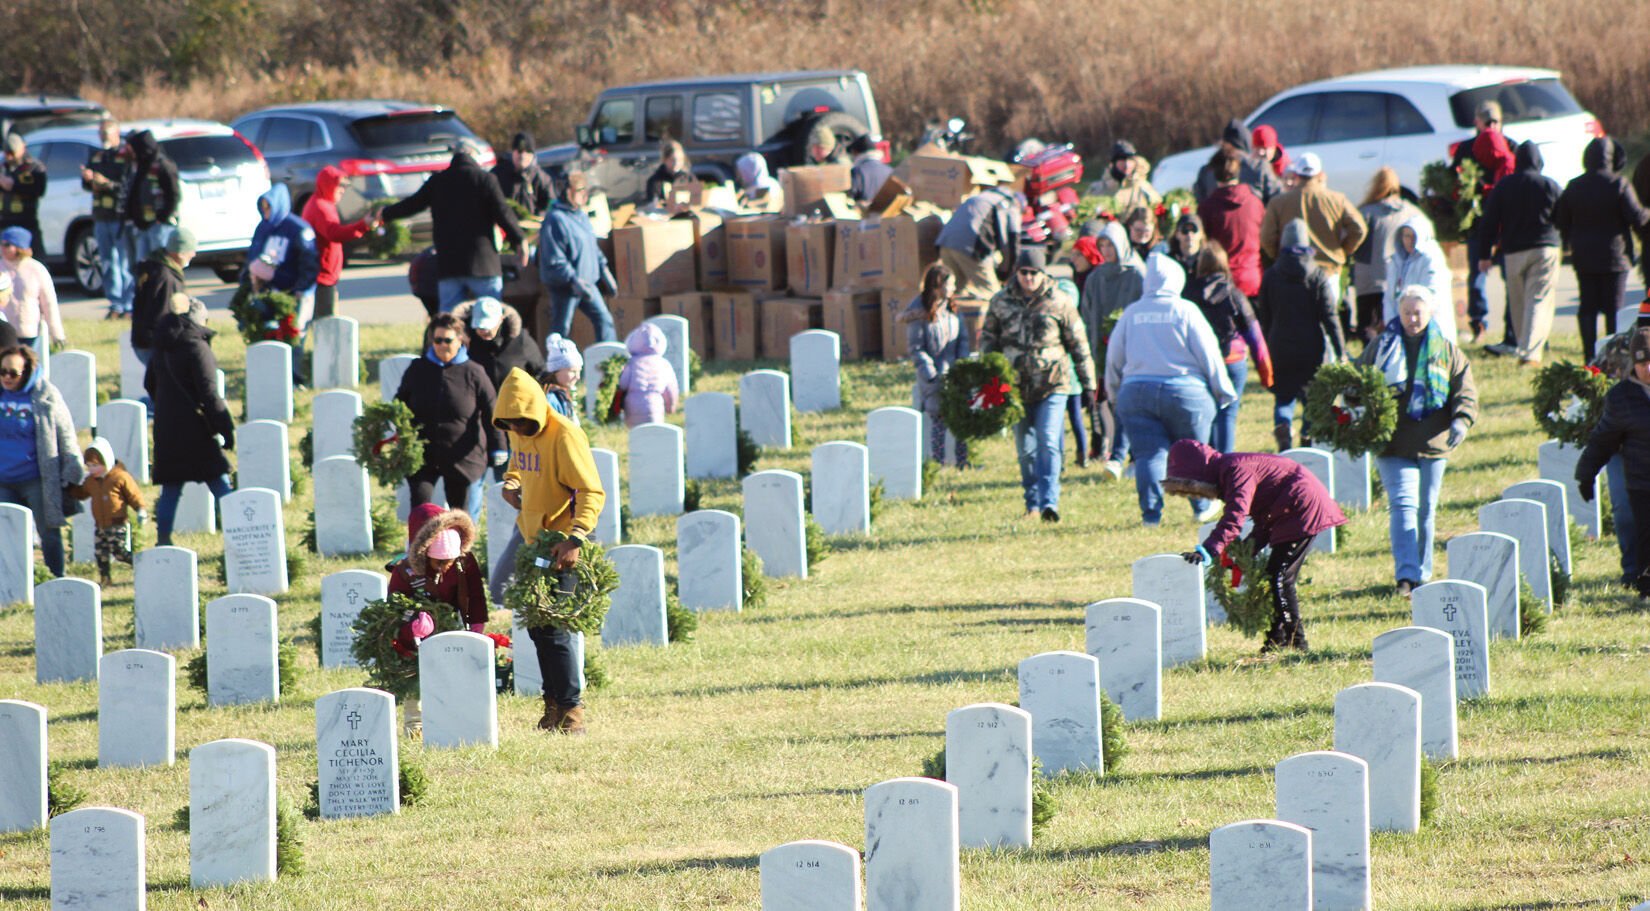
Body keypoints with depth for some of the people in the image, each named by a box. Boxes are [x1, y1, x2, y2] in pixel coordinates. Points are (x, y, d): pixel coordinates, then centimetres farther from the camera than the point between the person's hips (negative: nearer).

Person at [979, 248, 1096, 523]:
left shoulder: (1059, 303, 0)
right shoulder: (1001, 303, 5)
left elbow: (1080, 345, 5)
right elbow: (988, 339, 15)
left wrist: (1088, 386, 6)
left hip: (1052, 386, -3)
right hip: (1016, 386, 3)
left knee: (1048, 443, -16)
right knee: (1025, 449, 8)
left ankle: (1049, 501, -21)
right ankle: (1033, 503, 19)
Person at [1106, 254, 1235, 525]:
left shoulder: (1131, 313, 6)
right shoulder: (1185, 311, -3)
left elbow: (1114, 357, 11)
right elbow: (1208, 354, -2)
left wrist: (1114, 392, 26)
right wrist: (1223, 391, 7)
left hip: (1136, 392, 2)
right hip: (1184, 390, -2)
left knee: (1149, 454, 2)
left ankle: (1151, 511, -7)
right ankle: (1202, 508, 20)